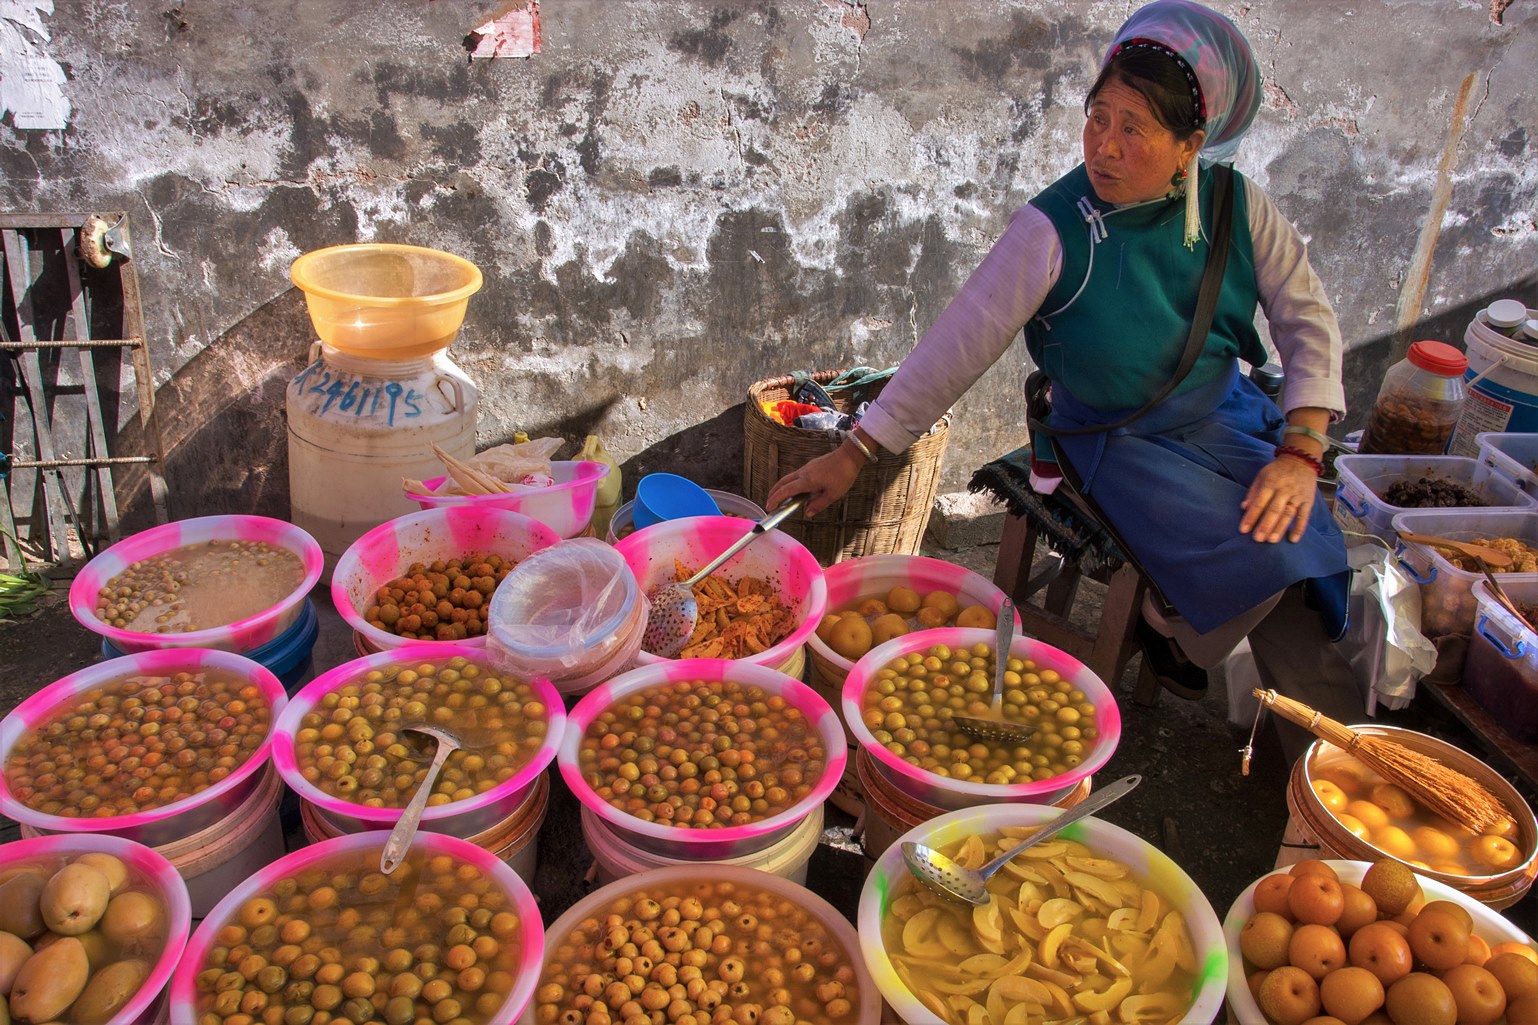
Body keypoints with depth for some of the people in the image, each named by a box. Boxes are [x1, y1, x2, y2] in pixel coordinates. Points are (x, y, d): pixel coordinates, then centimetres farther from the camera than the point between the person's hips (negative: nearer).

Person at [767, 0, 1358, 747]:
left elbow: (1309, 318, -2)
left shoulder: (1236, 205, -8)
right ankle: (1168, 625, 11)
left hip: (1227, 420, 5)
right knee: (1261, 560, -23)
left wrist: (1300, 452, -15)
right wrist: (855, 454, -23)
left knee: (1303, 542, -14)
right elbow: (957, 346, -21)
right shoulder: (1055, 229, -20)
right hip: (1114, 445, -4)